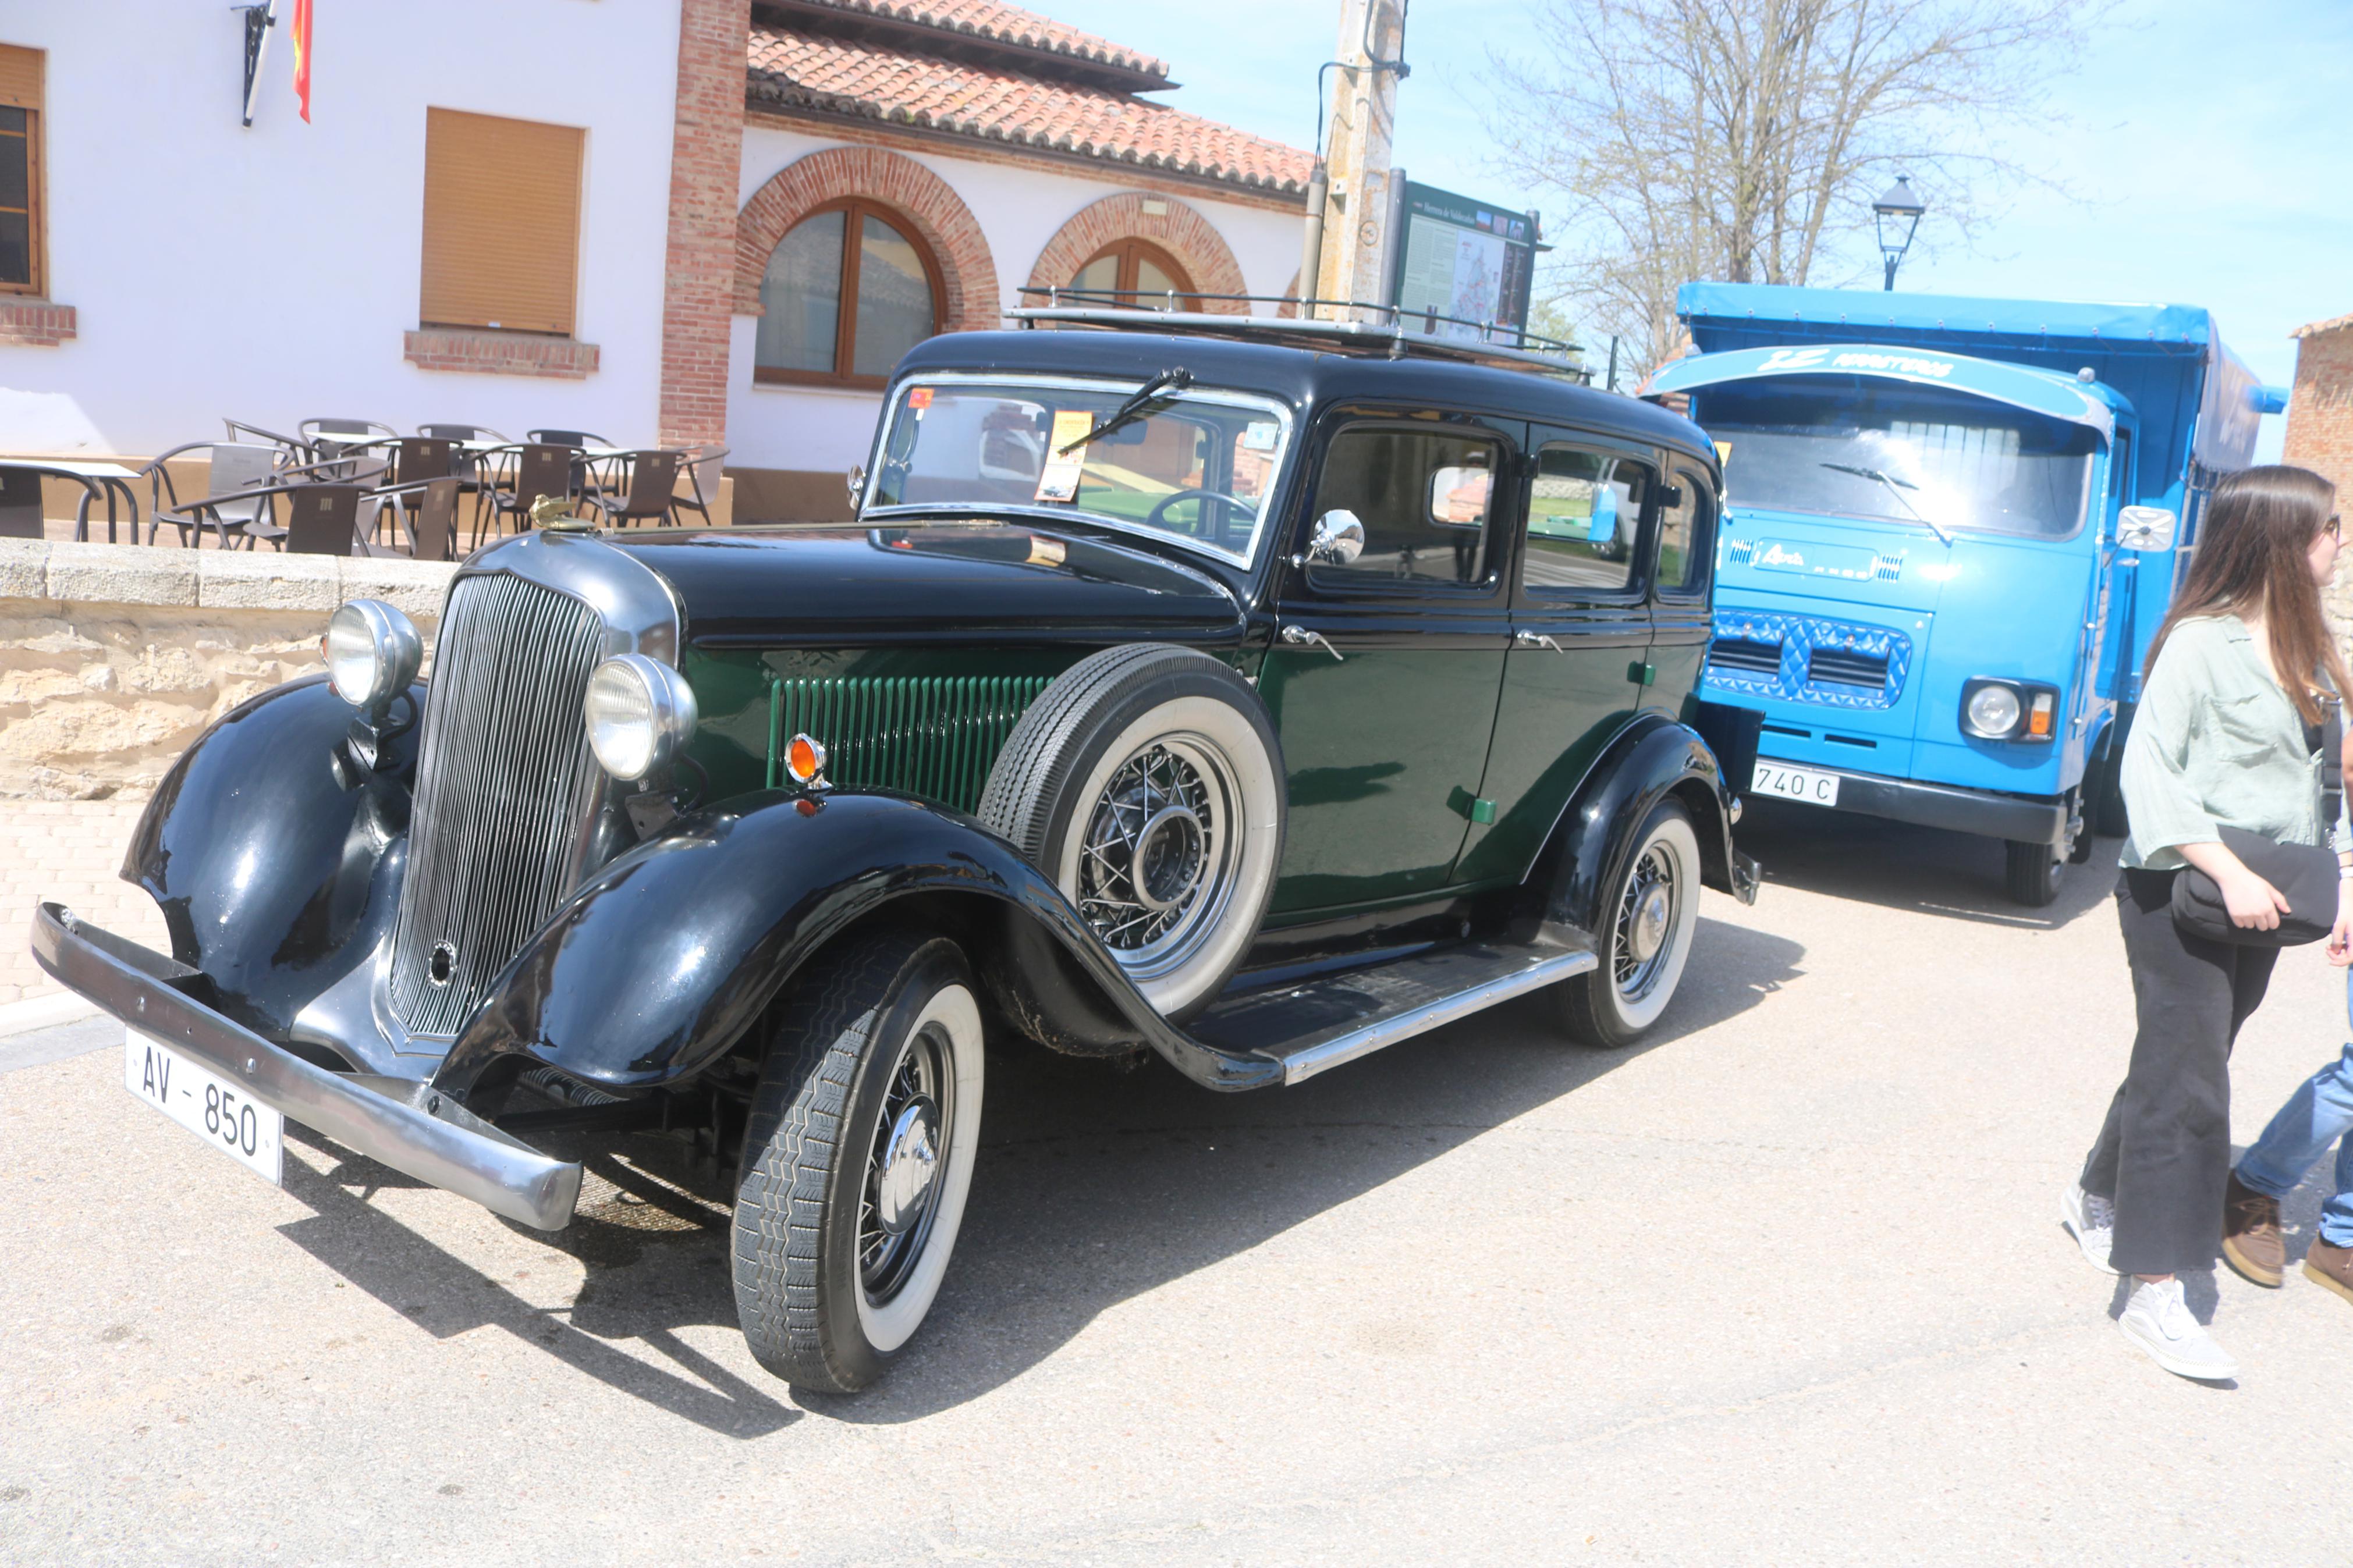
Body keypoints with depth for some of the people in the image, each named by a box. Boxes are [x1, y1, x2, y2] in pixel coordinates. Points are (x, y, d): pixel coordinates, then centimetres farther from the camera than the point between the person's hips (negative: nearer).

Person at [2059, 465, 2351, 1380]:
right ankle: (2155, 1295, -3)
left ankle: (2096, 1198, 37)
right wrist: (2227, 872, -23)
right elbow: (2148, 769, -18)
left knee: (2183, 1067, 16)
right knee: (2186, 1085, -8)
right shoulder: (2200, 642, -13)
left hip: (2262, 901, 8)